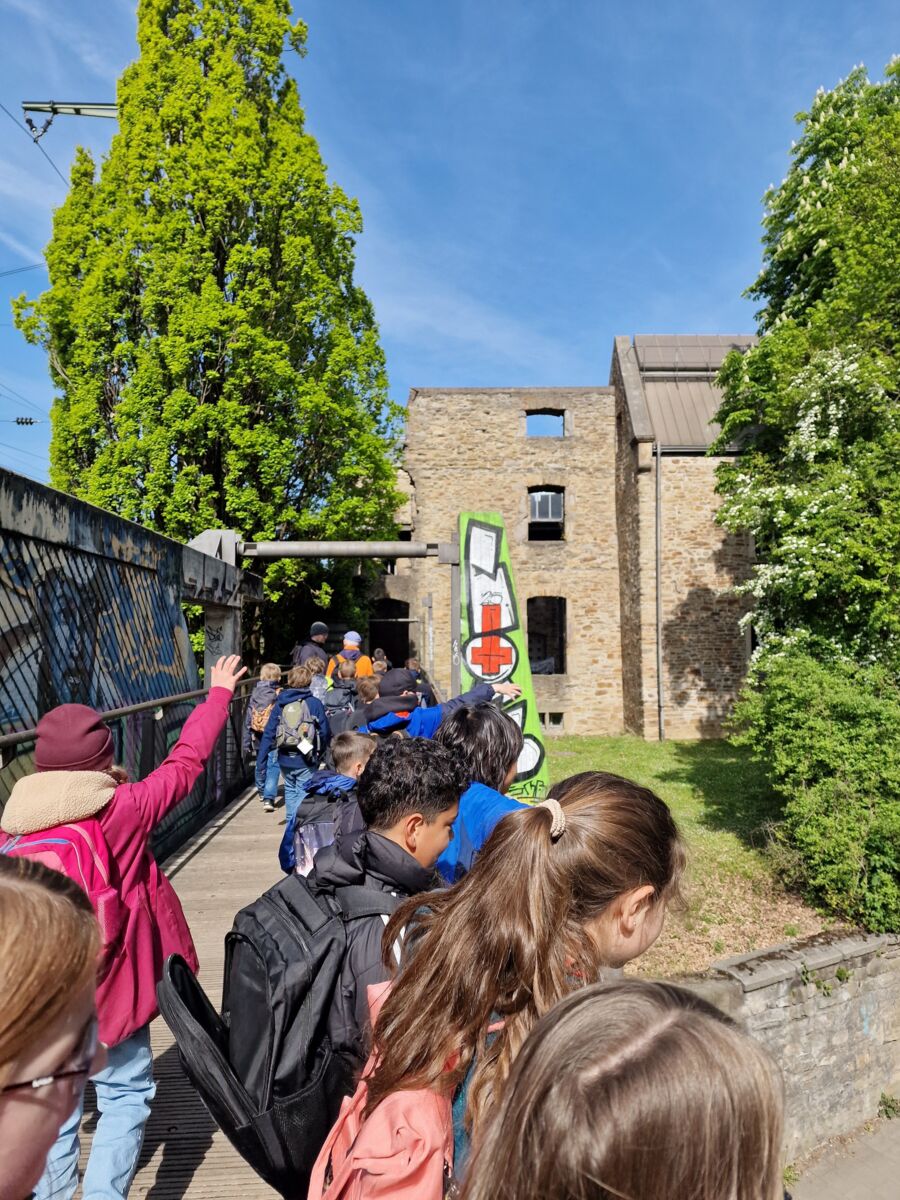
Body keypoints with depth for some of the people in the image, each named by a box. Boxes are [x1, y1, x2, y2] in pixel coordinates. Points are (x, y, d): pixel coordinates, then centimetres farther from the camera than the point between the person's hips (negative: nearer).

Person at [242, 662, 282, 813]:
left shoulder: (254, 694, 1)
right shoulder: (279, 695, -10)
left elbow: (248, 720, 4)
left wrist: (246, 742, 10)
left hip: (258, 736, 5)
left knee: (260, 765, 22)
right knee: (273, 766, -3)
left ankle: (262, 792, 42)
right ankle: (268, 798, -15)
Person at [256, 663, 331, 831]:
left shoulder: (280, 704, 1)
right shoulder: (314, 703, -7)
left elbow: (269, 732, -1)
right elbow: (325, 731, -5)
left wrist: (261, 758, 5)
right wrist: (321, 754, 12)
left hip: (285, 760, 4)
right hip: (306, 761, -4)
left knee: (290, 791, 23)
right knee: (303, 794, 2)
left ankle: (290, 823, 33)